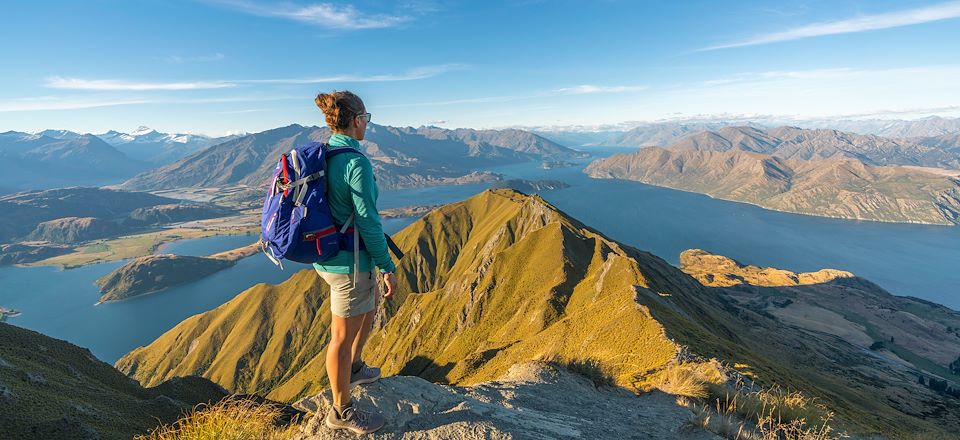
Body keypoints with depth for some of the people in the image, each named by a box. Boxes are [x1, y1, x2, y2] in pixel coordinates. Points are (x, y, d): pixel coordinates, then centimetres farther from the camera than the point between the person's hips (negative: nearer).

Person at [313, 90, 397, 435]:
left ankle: (353, 368, 46)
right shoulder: (356, 162, -22)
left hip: (327, 254, 9)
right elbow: (368, 222, -22)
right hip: (348, 262, -9)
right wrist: (388, 268, -14)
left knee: (372, 303, 29)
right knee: (343, 335, 7)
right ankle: (341, 412, 29)